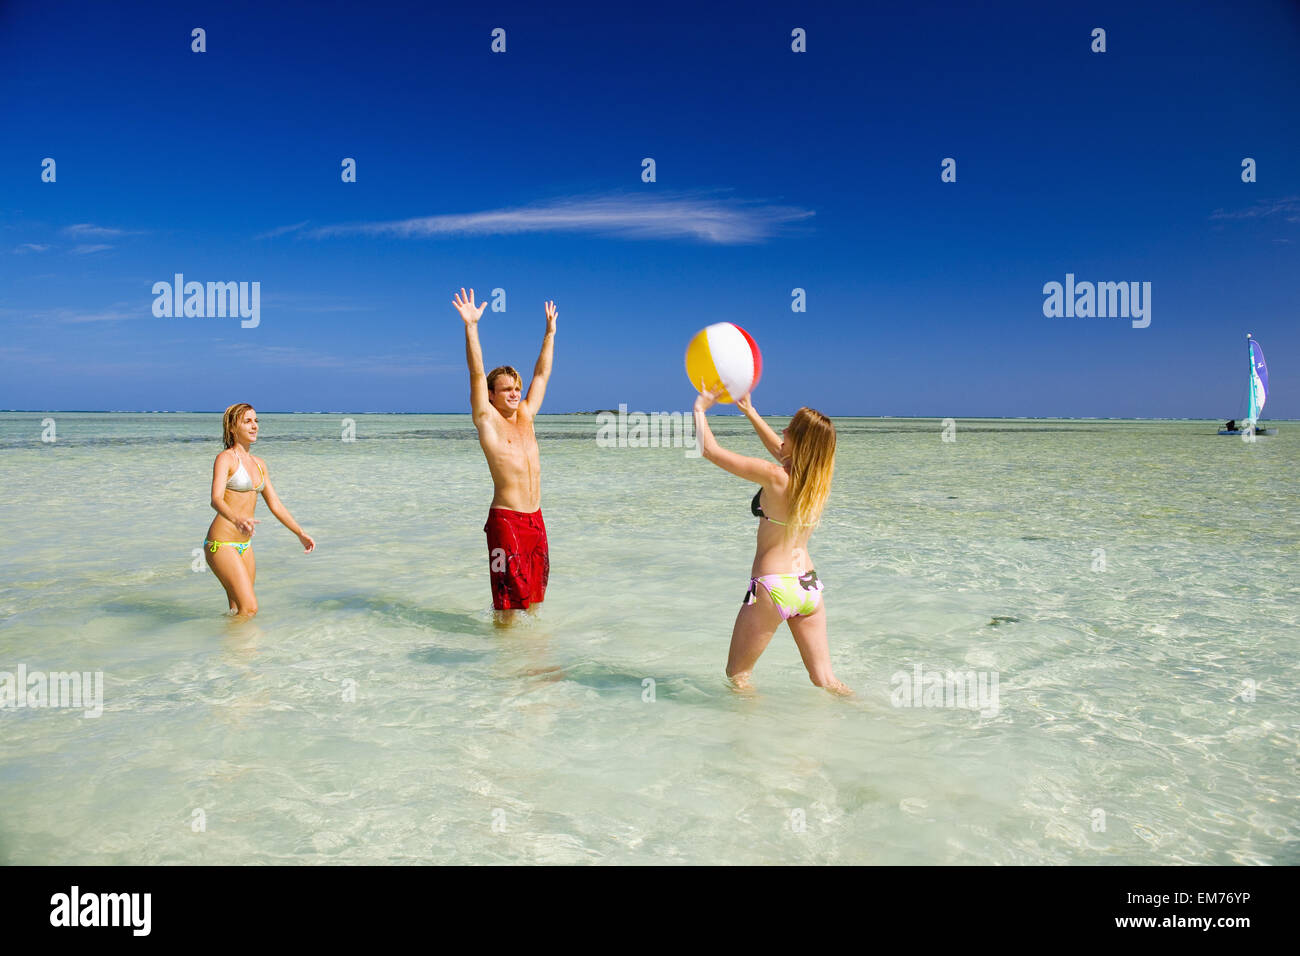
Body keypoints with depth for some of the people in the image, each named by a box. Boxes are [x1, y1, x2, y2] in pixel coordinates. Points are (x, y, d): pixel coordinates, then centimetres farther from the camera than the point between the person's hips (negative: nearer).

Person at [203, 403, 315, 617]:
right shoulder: (225, 458, -10)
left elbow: (275, 504, 17)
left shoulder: (258, 463, 13)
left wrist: (300, 533, 14)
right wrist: (236, 519, -45)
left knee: (239, 610, 11)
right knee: (250, 608, -12)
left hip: (244, 544, 8)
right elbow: (216, 499, -25)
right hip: (221, 543, -8)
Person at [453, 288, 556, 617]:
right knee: (508, 596, -4)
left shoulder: (525, 415, 15)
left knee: (534, 593, 11)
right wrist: (471, 326, -16)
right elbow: (477, 374, -10)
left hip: (536, 519, 6)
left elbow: (542, 374, 24)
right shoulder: (487, 420, 0)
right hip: (506, 519, -6)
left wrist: (550, 333, 28)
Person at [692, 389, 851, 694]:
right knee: (825, 680, 15)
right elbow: (781, 451, 20)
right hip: (810, 587, 6)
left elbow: (710, 450, -13)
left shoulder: (773, 477, -19)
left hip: (772, 589, -6)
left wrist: (700, 408, 4)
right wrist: (750, 411, 27)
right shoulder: (820, 476, -1)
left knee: (737, 675, 13)